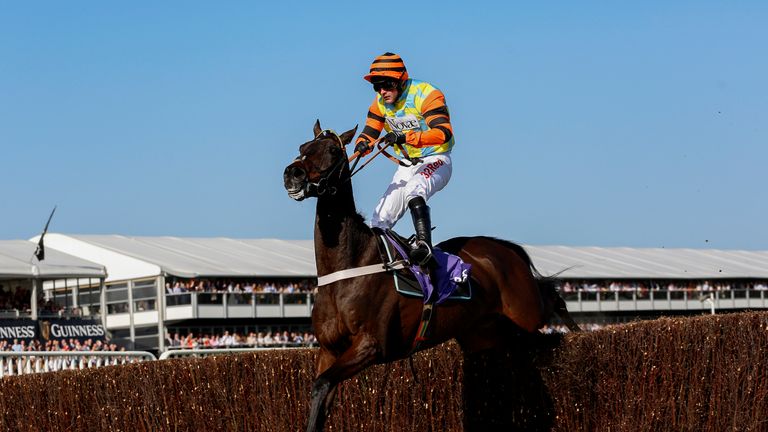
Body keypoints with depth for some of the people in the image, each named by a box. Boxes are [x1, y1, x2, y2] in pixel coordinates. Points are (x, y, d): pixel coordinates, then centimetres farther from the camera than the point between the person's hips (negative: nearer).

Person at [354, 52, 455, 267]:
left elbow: (443, 133, -31)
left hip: (435, 161, -7)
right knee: (380, 218, 0)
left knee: (413, 189, -37)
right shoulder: (380, 103, 1)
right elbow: (369, 132, 6)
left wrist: (406, 137, -44)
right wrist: (362, 145, -20)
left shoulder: (426, 95, -20)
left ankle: (424, 244, -44)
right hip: (407, 166, 7)